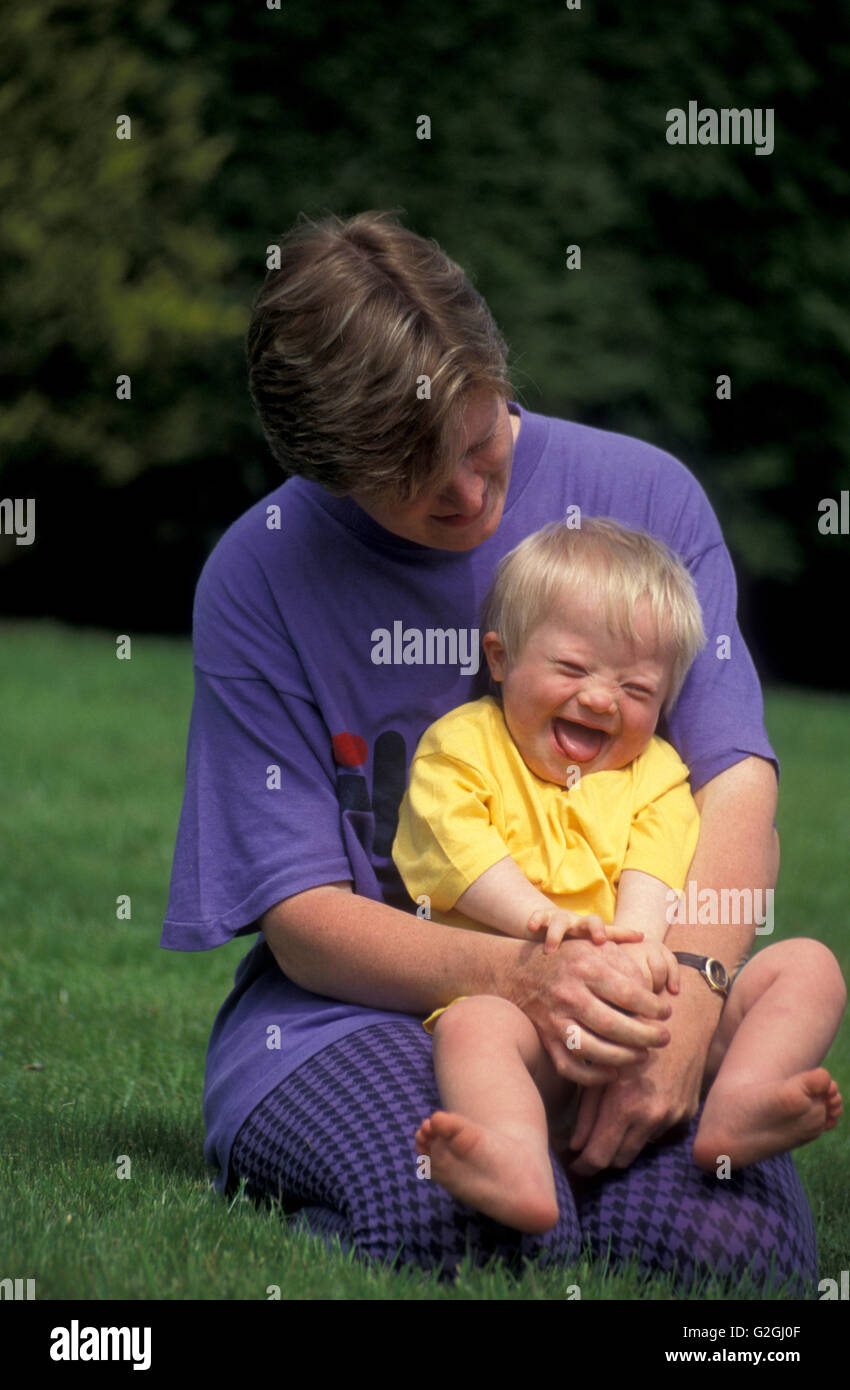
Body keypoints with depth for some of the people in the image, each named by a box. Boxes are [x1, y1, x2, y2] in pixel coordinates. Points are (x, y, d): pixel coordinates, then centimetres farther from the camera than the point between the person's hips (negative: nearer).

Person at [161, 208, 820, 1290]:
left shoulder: (641, 494, 1)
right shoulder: (256, 579, -4)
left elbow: (737, 782, -8)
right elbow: (302, 917, -8)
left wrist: (688, 999, -29)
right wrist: (516, 976, -28)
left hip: (617, 987, 2)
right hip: (359, 1007, -2)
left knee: (724, 1235, -29)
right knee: (449, 1213, -35)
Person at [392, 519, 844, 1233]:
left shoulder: (654, 771, 21)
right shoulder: (460, 744, 13)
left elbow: (655, 871, 2)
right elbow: (459, 850, -6)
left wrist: (636, 936, -22)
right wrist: (540, 919, -25)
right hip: (516, 993, -4)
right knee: (469, 1024, -36)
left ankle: (736, 1106, -39)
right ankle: (518, 1168, -64)